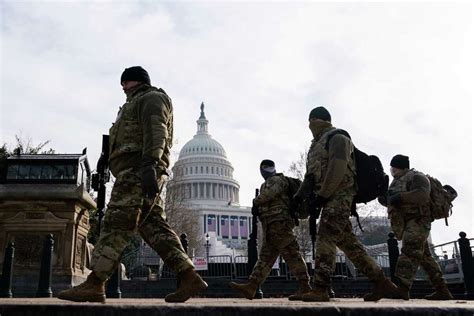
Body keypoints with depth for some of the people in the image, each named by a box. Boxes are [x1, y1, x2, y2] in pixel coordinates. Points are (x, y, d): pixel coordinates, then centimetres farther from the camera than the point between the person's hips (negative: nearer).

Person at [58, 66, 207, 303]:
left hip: (138, 169, -10)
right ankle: (189, 278, -7)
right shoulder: (136, 106, 36)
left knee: (116, 224, -13)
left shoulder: (152, 97, 5)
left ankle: (94, 284, -13)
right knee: (154, 228, -1)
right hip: (137, 173, 10)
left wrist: (149, 165, -29)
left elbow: (156, 131, -15)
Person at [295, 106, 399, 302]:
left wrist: (322, 194, -19)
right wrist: (300, 194, 17)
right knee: (348, 243, 8)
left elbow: (337, 168, -19)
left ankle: (320, 290, -13)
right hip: (331, 199, 10)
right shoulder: (317, 144, 23)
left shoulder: (336, 138, -6)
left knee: (325, 240, -14)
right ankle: (381, 283, 13)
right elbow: (311, 173, 25)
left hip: (338, 196, -9)